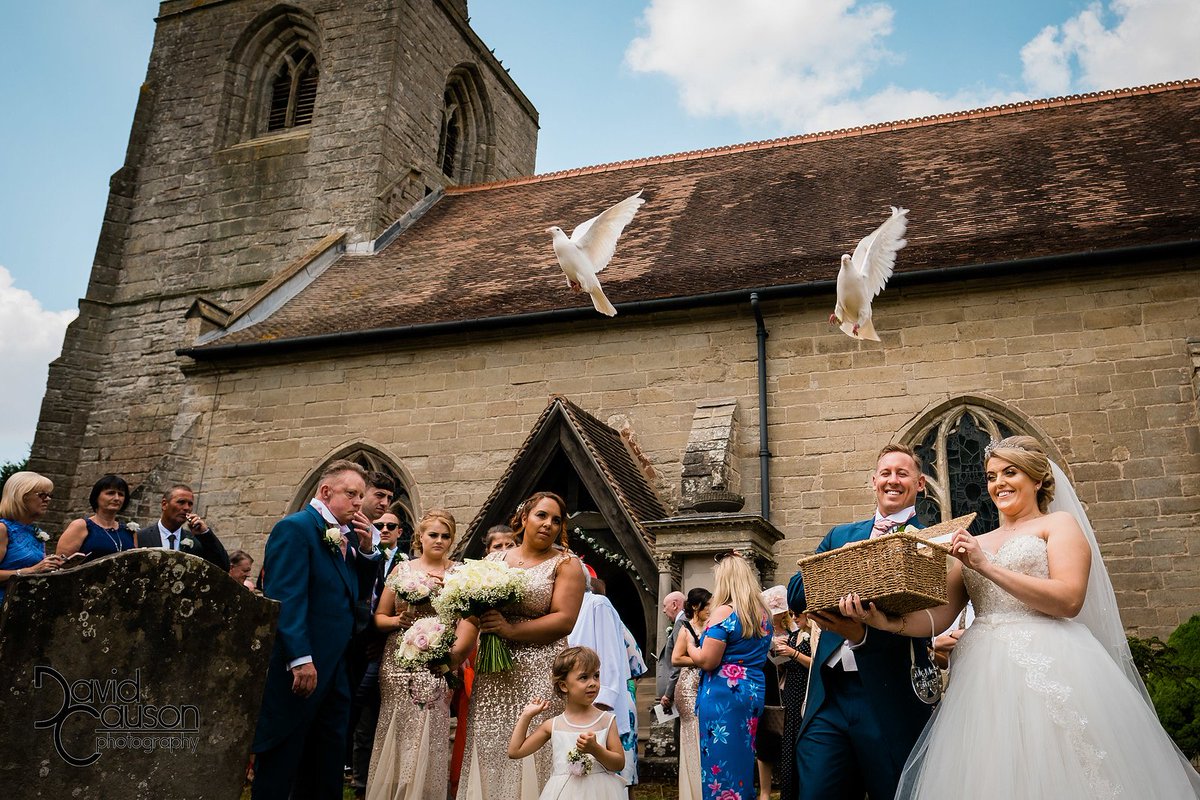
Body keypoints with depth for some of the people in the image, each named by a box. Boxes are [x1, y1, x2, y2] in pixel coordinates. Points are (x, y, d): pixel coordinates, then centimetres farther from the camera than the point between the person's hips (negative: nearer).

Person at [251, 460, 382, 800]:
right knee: (280, 763, 3)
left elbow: (353, 591, 18)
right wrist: (301, 659, -26)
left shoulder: (348, 535, 13)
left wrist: (366, 548, 3)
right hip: (299, 669, -8)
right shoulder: (295, 527, -11)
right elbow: (286, 598, -20)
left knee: (327, 765, 16)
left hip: (336, 670, 9)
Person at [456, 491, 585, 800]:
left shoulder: (566, 563, 1)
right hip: (493, 673, 4)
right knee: (490, 749, 4)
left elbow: (564, 620, -10)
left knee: (531, 753, -4)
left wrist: (511, 630, -17)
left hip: (541, 673, -3)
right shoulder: (495, 559, 12)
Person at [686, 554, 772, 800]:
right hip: (755, 693, 8)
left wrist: (690, 647, 4)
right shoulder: (763, 614, 11)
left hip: (724, 694, -8)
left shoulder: (724, 612, -13)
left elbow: (707, 661, -16)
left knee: (721, 763, -2)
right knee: (743, 759, 14)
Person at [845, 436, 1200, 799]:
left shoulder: (1059, 523, 8)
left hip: (1047, 668, -4)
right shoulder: (974, 544, 21)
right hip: (985, 676, 4)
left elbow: (1069, 600, -10)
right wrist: (889, 621, -12)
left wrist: (986, 567, -10)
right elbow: (940, 616, 9)